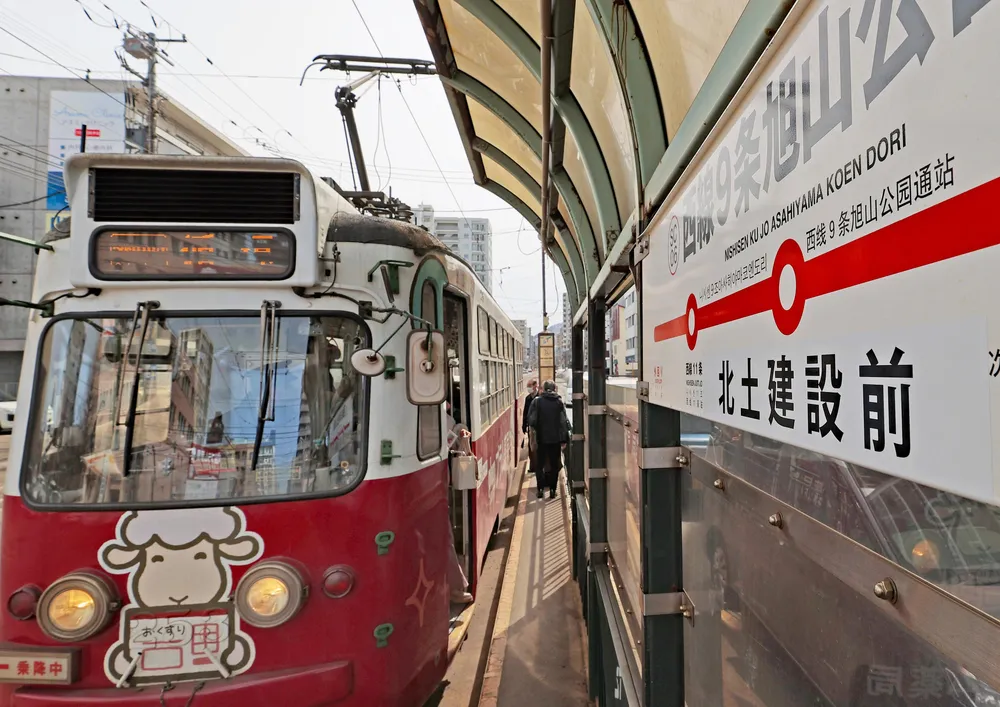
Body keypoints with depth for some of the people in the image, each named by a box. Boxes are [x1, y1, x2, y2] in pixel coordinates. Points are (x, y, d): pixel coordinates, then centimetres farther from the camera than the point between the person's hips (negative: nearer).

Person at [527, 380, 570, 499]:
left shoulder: (537, 401, -5)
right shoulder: (559, 402, -1)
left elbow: (531, 420, -8)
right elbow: (564, 421, -3)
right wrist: (564, 439, 1)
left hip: (541, 438, -1)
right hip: (556, 439, 1)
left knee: (540, 465, 11)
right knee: (554, 465, 10)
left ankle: (541, 489, 7)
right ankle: (552, 490, 9)